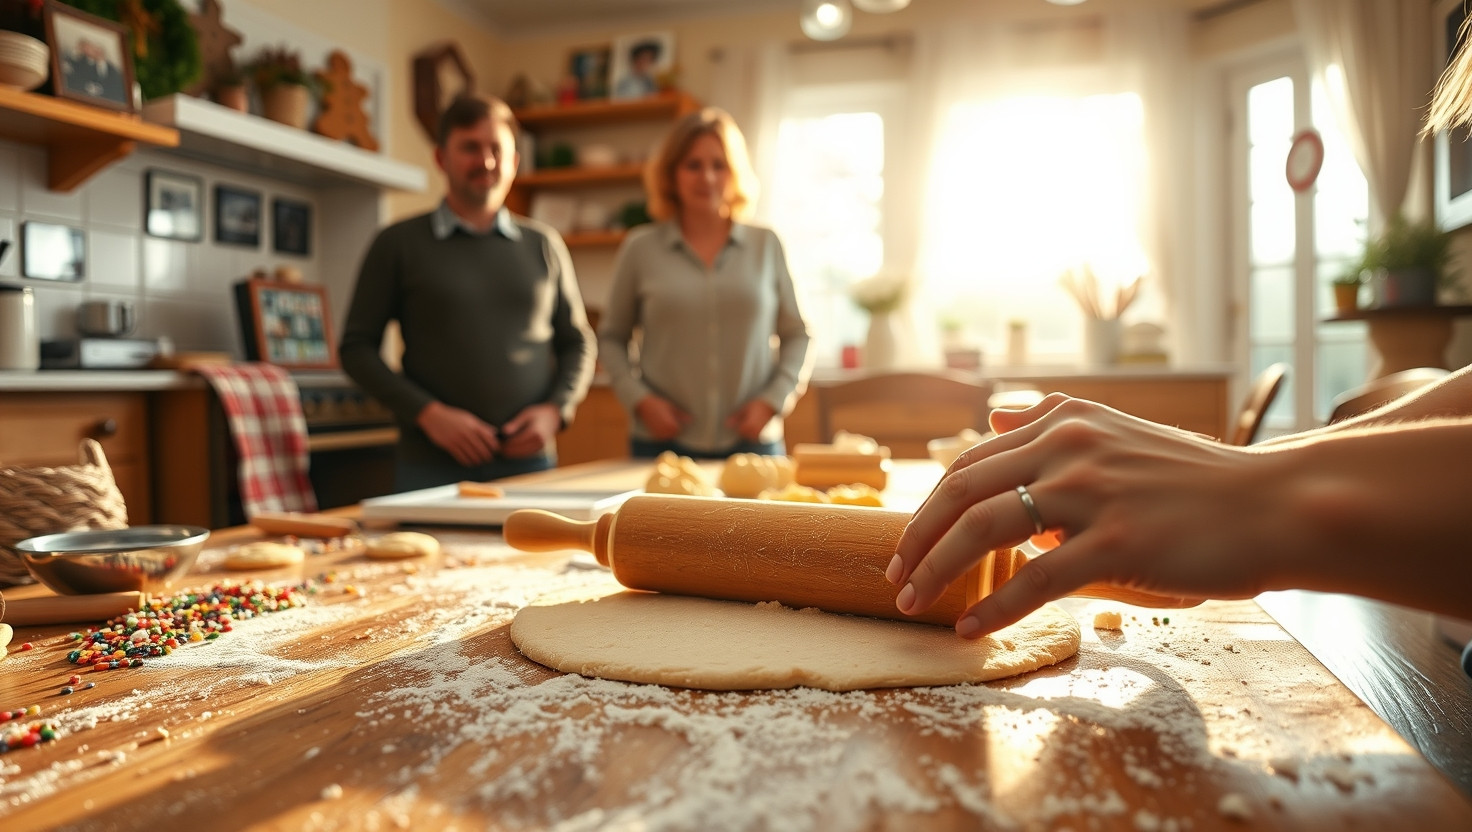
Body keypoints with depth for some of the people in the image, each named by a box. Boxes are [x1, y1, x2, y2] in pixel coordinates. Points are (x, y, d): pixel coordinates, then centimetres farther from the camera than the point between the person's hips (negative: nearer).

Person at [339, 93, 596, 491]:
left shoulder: (544, 245, 11)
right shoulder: (398, 244, 4)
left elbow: (578, 343, 15)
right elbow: (357, 348, 2)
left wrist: (554, 410, -2)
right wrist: (428, 413, -10)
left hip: (530, 460, 2)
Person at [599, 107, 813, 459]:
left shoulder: (766, 246, 6)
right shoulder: (640, 249, 4)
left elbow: (797, 336, 11)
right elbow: (611, 338, 11)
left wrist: (773, 400, -3)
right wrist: (639, 400, -4)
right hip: (663, 442, 0)